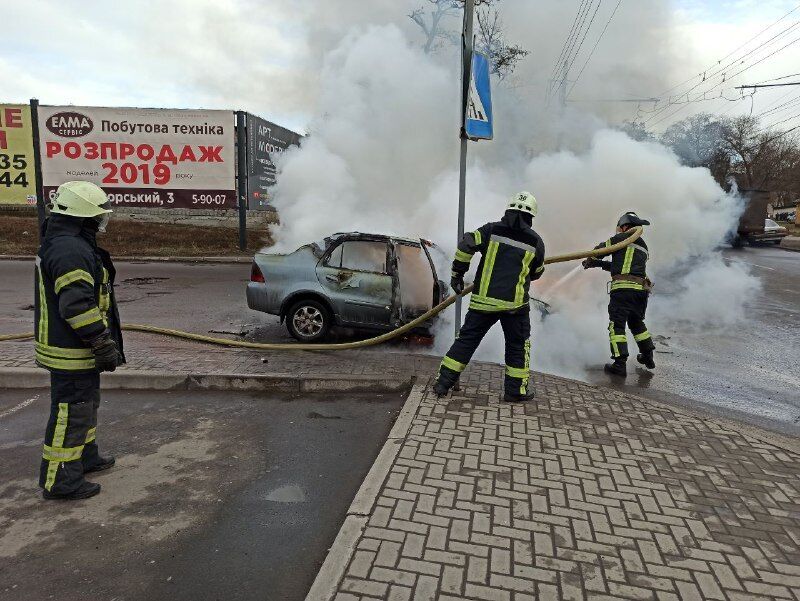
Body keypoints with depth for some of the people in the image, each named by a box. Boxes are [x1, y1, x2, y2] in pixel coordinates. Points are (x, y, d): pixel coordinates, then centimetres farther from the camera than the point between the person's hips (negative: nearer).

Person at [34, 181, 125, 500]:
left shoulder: (62, 244, 14)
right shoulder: (70, 251, -23)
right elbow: (78, 306, -29)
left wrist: (101, 342, 26)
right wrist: (104, 345, -21)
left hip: (75, 348, 11)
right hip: (71, 353, -11)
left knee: (86, 403, 23)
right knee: (71, 412, -1)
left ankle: (85, 456, 39)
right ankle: (60, 480, 10)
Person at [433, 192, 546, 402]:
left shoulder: (491, 230, 2)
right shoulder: (536, 242, 5)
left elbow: (465, 245, -9)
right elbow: (536, 273, 17)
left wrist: (457, 274, 1)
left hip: (483, 300, 1)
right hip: (515, 303, -1)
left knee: (466, 339, 10)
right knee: (518, 345, 16)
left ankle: (443, 382, 12)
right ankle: (516, 390, 22)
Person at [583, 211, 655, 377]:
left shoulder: (624, 237, 2)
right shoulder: (643, 246, 26)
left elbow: (601, 249, 6)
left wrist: (591, 259, 26)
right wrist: (598, 263, 27)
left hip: (623, 287, -8)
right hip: (641, 289, 8)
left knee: (616, 325, -6)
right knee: (637, 323, 25)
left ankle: (620, 364, -11)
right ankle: (648, 357, 33)